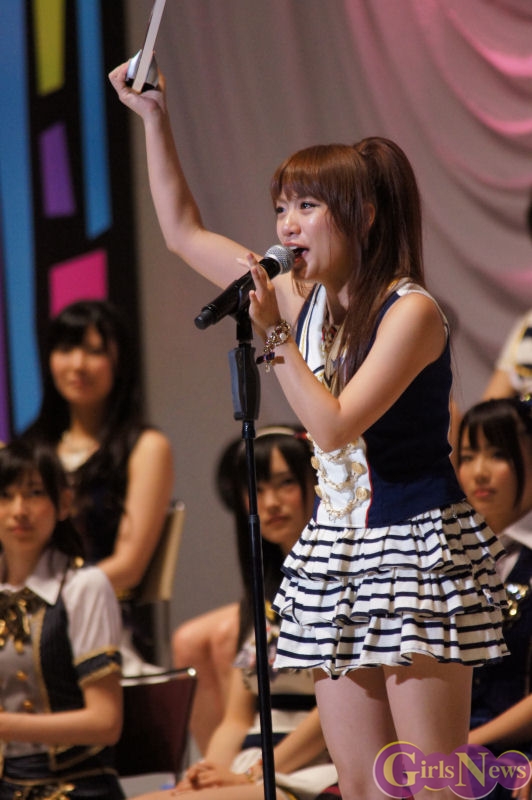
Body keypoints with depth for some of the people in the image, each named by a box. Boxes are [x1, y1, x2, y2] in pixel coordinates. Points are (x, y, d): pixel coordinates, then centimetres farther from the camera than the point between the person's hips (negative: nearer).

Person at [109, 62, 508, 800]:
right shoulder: (302, 298, 8)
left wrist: (275, 336, -18)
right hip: (337, 555, 7)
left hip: (417, 549, -7)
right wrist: (155, 119, 15)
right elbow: (184, 231, 18)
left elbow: (335, 425, -22)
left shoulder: (410, 311, -13)